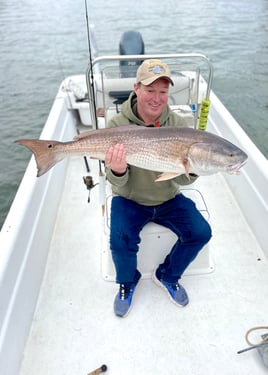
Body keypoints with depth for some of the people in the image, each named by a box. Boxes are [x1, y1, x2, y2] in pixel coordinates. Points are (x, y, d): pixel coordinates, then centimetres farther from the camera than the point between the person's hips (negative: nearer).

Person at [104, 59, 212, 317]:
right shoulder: (118, 125, -15)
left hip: (168, 200, 3)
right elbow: (118, 184, -17)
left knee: (201, 233, -11)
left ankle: (167, 276, 18)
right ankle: (127, 282, 11)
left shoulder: (178, 125, -9)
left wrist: (190, 170, -32)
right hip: (130, 201, -2)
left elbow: (182, 181, -9)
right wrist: (117, 171, -40)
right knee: (120, 240, -25)